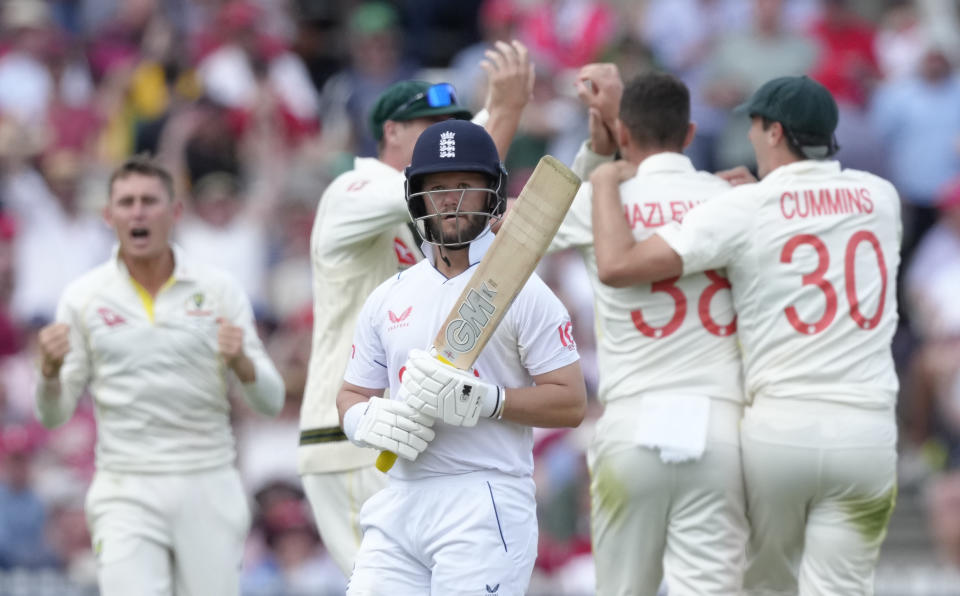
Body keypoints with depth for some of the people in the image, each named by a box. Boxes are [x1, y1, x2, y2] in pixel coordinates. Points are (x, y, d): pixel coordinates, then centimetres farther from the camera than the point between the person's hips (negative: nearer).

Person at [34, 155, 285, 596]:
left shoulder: (219, 291, 3)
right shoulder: (83, 297, 3)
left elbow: (270, 402, 3)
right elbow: (53, 415, 5)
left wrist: (240, 361, -18)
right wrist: (50, 369, -17)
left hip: (208, 490, 1)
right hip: (126, 493, -1)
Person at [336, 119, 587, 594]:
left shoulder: (522, 291, 1)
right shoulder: (388, 299, 16)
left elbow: (571, 403, -4)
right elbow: (351, 398, 19)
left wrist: (485, 400, -18)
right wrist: (368, 421, -5)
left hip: (487, 506, -5)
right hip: (399, 502, 5)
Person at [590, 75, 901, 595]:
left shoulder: (744, 209, -4)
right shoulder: (879, 196, 8)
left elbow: (616, 266, -10)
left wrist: (604, 182, 5)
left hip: (777, 428, -1)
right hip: (866, 431, 1)